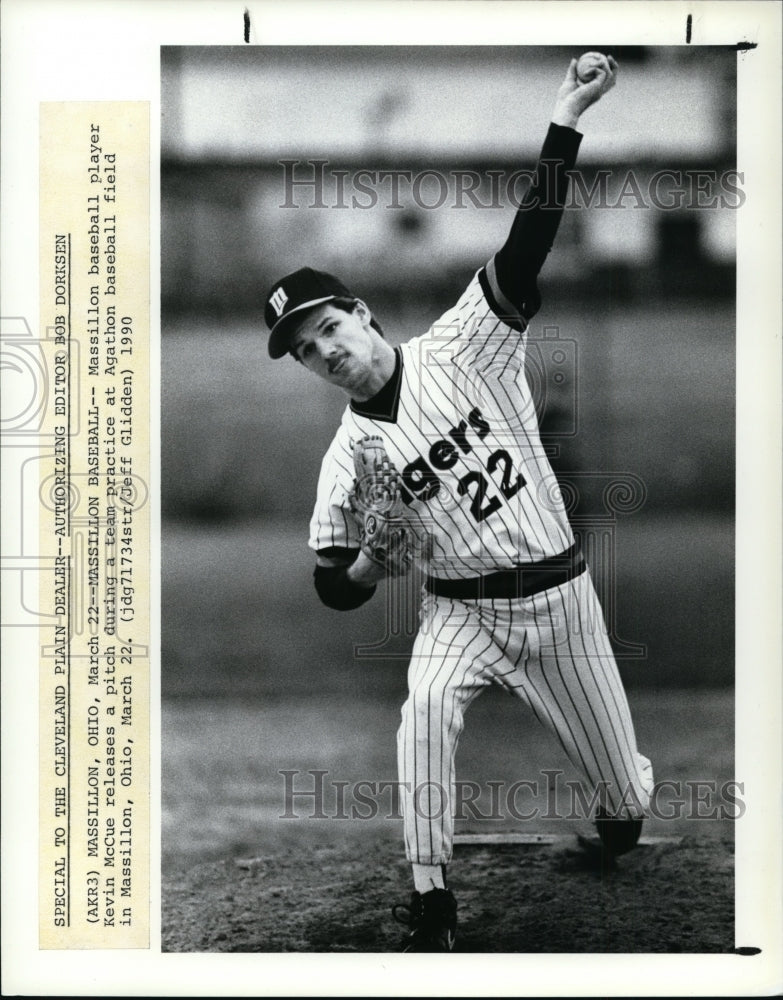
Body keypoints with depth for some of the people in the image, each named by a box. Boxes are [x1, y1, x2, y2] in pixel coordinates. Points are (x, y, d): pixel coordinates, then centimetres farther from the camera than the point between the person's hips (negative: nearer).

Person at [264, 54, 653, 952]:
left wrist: (565, 121, -29)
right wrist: (372, 560, -23)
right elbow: (334, 588, 1)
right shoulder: (348, 457, -4)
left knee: (623, 791, 9)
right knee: (426, 703, -34)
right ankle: (430, 903, -27)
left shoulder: (460, 351, -8)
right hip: (460, 609, 0)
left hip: (558, 597, 0)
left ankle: (622, 808, 48)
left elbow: (525, 250, -19)